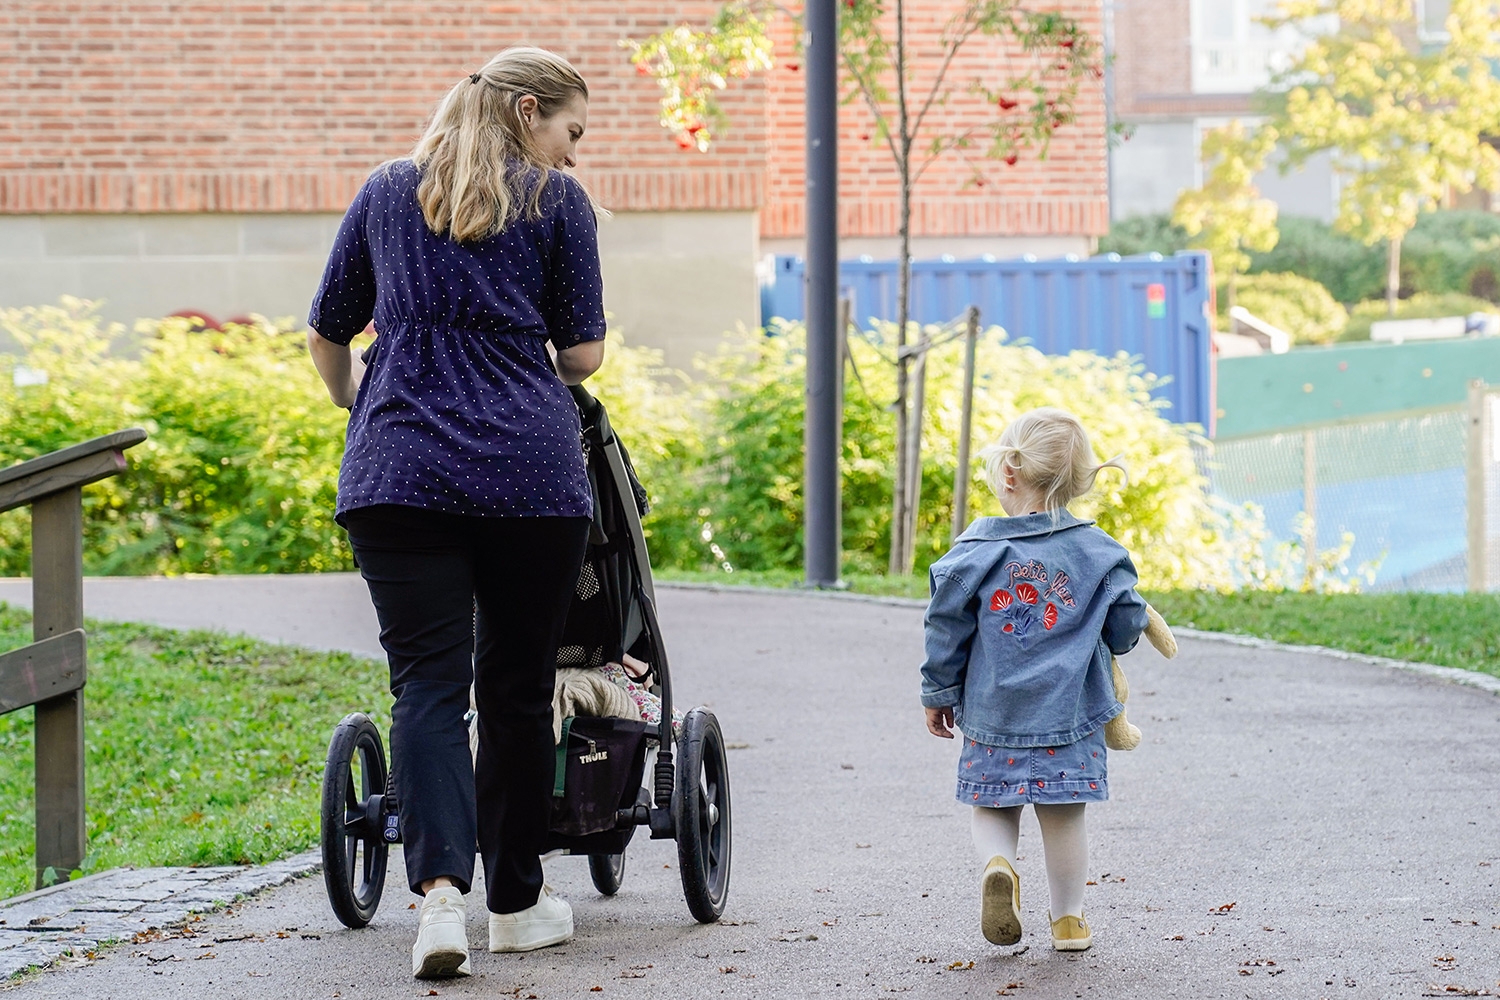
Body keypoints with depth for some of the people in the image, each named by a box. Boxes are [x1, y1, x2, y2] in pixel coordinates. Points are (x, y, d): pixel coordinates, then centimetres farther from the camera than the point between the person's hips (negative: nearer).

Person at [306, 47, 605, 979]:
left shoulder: (387, 192, 14)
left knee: (428, 685, -3)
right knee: (517, 685, 10)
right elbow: (583, 355, 3)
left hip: (399, 473, 2)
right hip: (531, 473, -2)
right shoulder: (556, 201, 4)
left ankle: (441, 887, -22)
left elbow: (328, 334, 20)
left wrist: (356, 405, 39)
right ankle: (517, 901, 19)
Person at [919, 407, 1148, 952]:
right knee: (1063, 816, 11)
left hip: (991, 713, -1)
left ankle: (998, 865, -14)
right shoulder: (1097, 551, -3)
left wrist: (938, 695, 10)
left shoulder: (976, 551, -8)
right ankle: (1068, 919, 18)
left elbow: (946, 630, -3)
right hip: (1072, 712, 1)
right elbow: (1127, 626, 3)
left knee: (993, 807, 14)